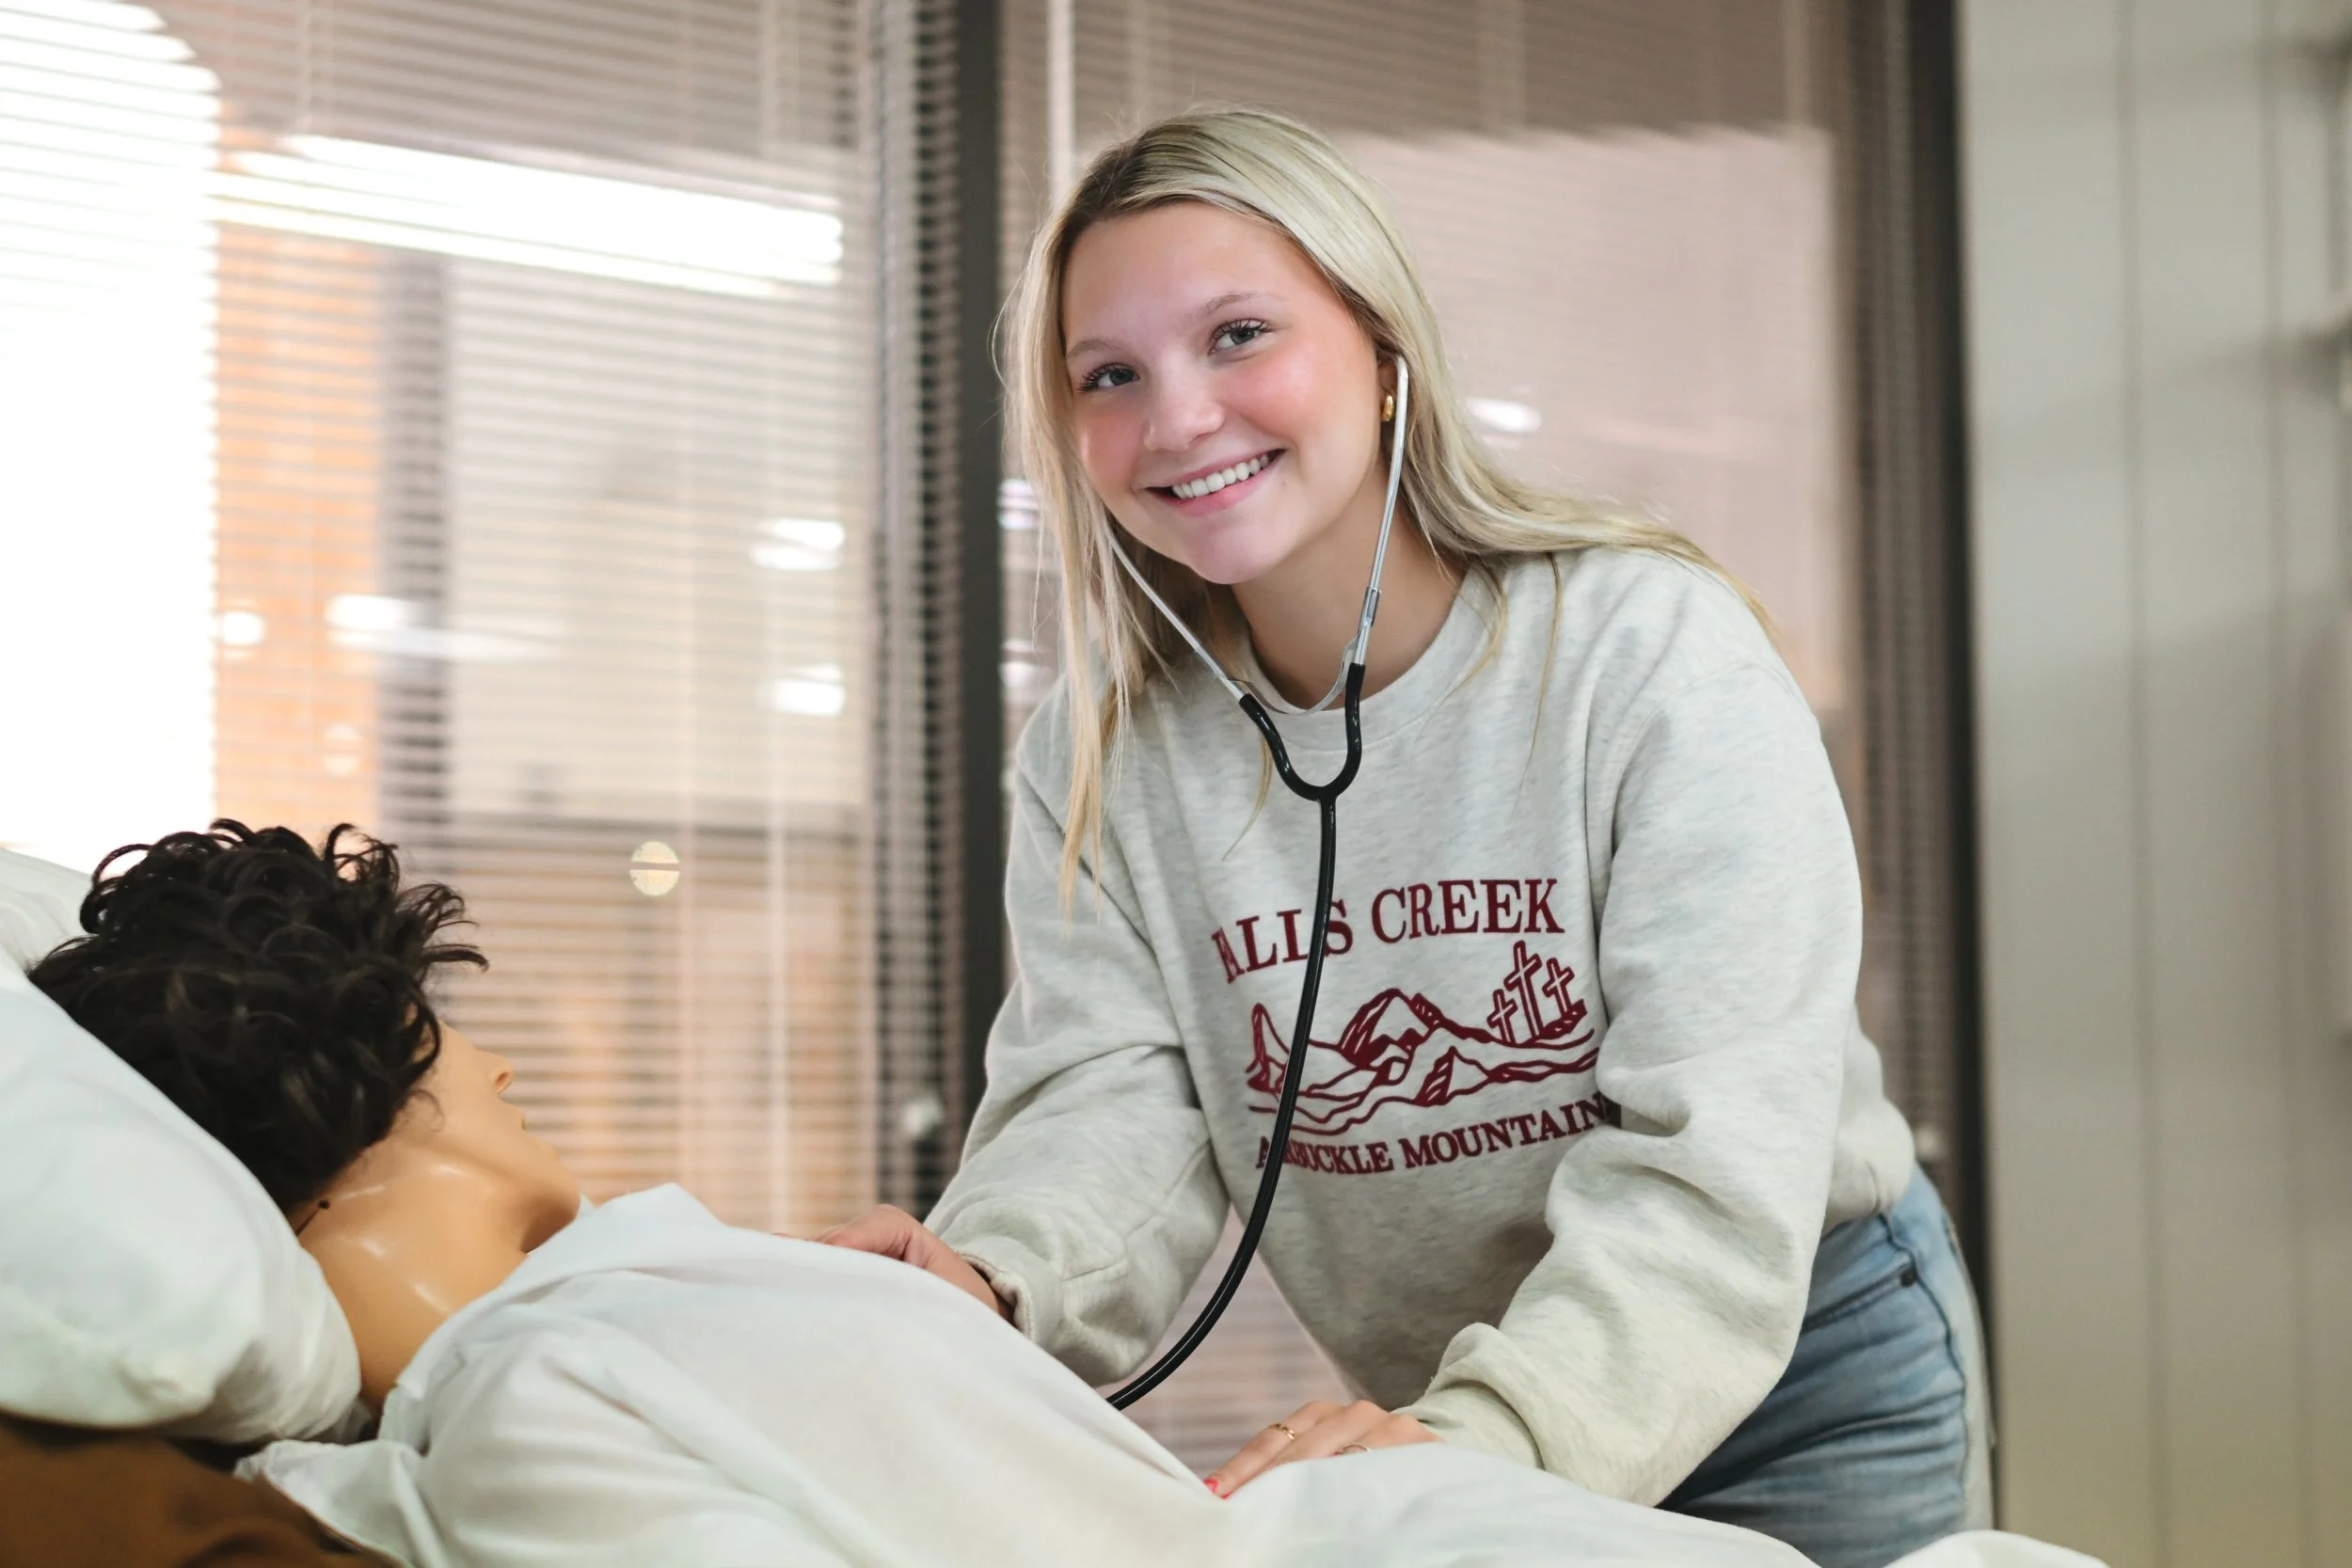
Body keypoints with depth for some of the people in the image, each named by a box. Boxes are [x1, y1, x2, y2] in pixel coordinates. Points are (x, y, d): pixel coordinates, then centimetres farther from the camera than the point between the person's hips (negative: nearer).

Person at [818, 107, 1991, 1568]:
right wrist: (995, 1276, -38)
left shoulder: (1652, 647, -20)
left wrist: (1492, 1429, -43)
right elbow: (1113, 1101, -15)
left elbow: (1717, 1151, -28)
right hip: (1423, 1409, 3)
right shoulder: (1099, 754, -5)